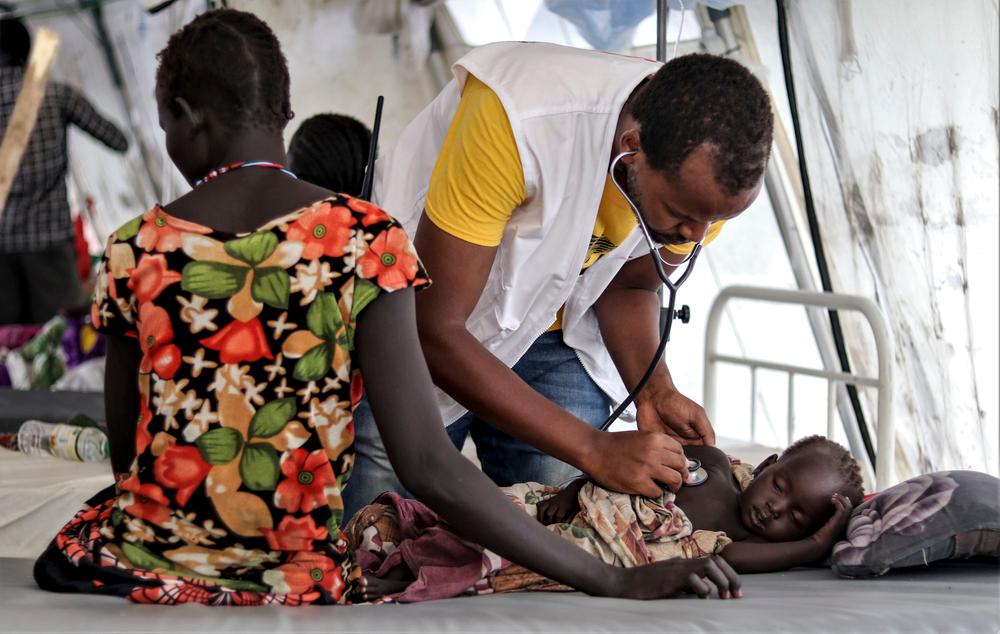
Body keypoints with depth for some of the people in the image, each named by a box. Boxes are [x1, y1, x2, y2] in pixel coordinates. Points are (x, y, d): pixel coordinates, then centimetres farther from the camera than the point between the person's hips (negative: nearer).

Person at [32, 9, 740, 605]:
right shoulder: (365, 241, -10)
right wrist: (617, 582, -14)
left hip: (144, 563, 2)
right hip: (296, 580, -1)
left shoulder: (136, 253, -5)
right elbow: (429, 468, -18)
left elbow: (128, 455, 5)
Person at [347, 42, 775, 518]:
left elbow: (629, 285, 2)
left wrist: (654, 391, -18)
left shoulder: (709, 173, -19)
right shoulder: (516, 121, -37)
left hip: (552, 335, 4)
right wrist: (594, 449, -35)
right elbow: (434, 331, -33)